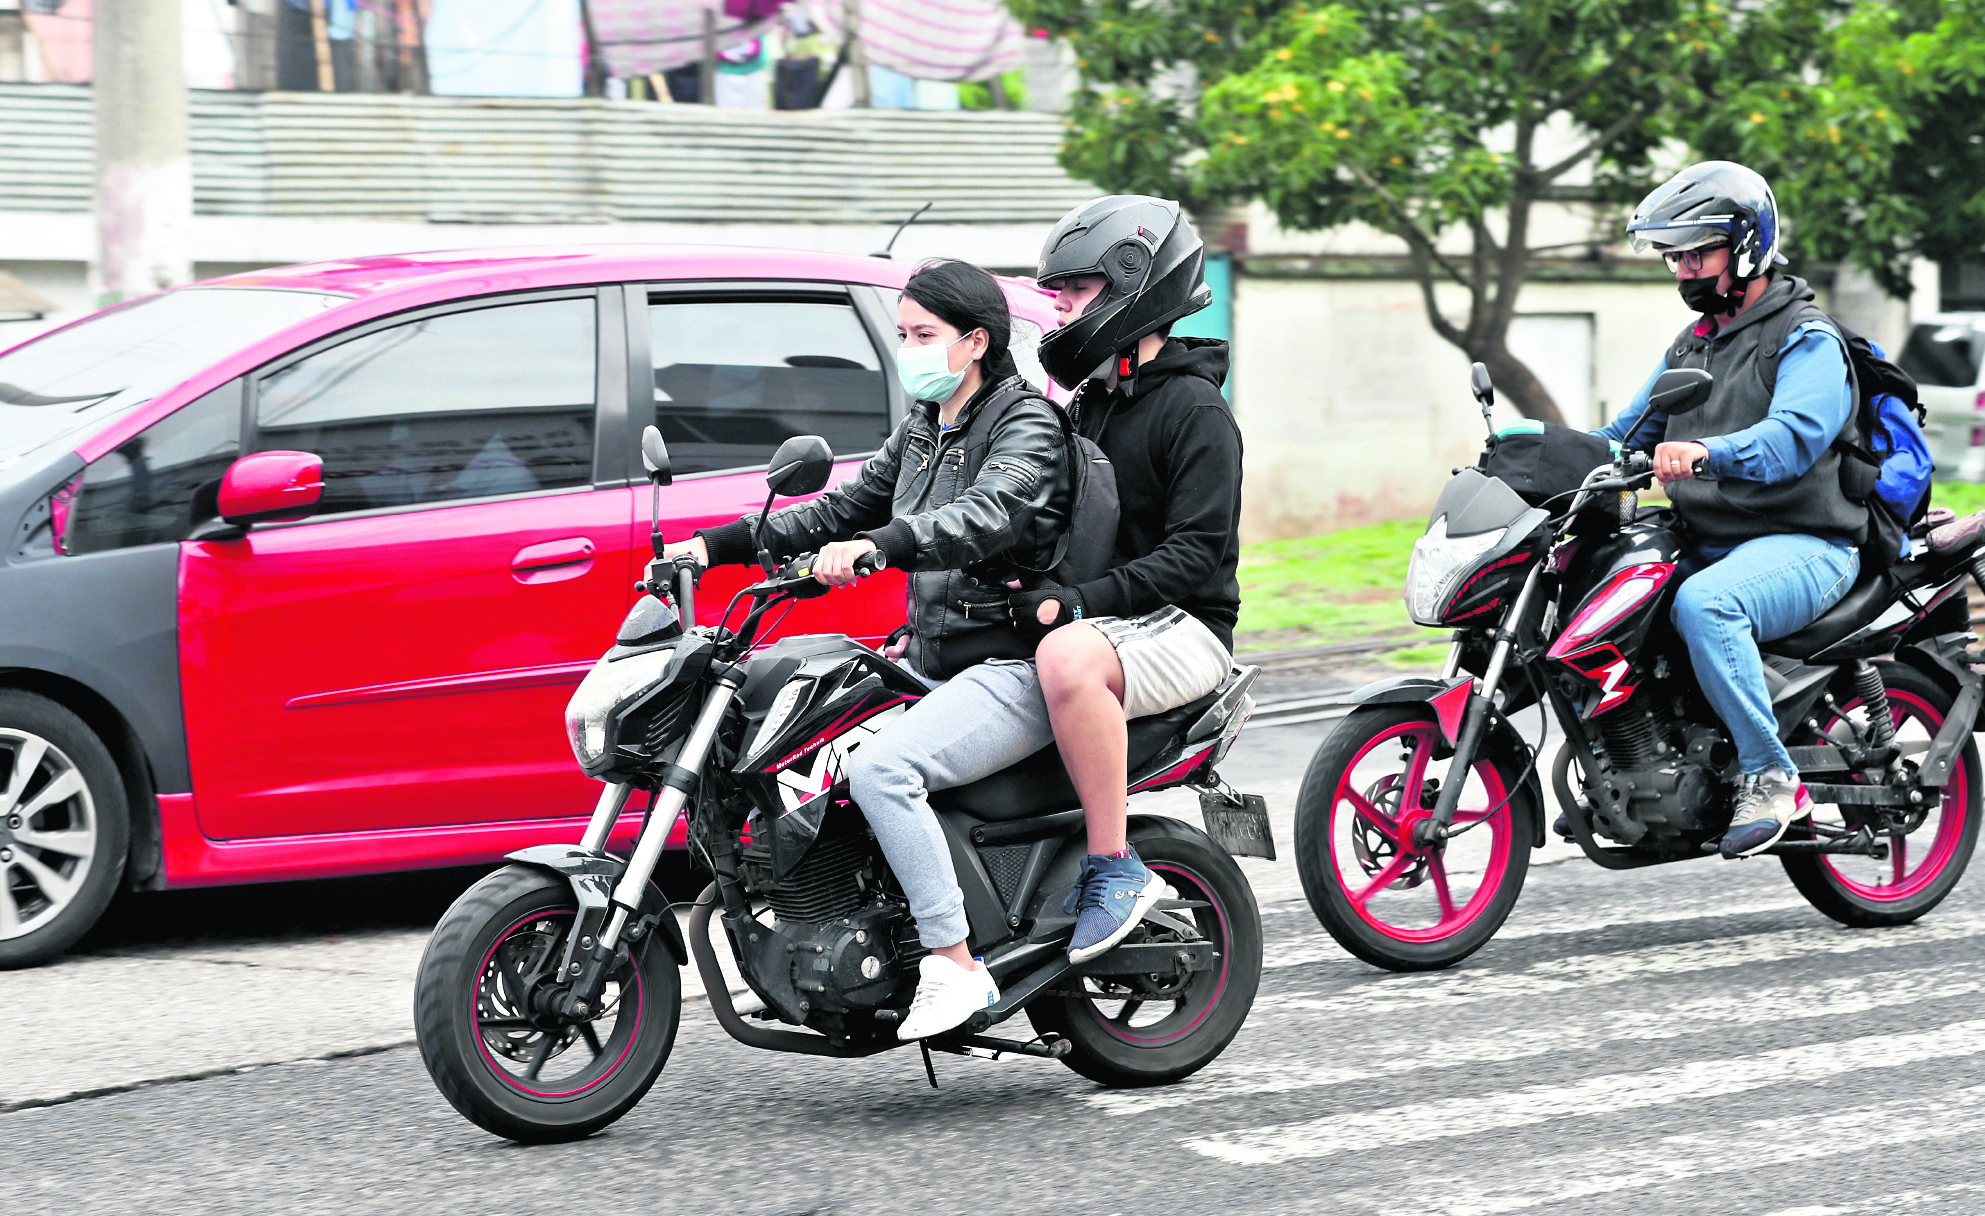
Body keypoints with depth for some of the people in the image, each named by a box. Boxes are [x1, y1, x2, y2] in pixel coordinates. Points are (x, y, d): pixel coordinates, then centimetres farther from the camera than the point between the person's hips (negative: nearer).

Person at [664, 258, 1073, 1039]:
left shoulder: (1027, 424, -9)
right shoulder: (922, 432, 18)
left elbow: (987, 516, -28)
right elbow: (843, 510, 19)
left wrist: (877, 548, -45)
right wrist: (718, 545, 9)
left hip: (1012, 668, -10)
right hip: (932, 665, 10)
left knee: (879, 768, -30)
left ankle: (955, 966, -25)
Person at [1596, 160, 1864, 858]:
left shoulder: (1809, 341, -7)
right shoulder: (1689, 349, 21)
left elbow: (1794, 436, -26)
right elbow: (1627, 435, 21)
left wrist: (1706, 452, -46)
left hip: (1802, 546, -8)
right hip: (1707, 549, 9)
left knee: (1702, 603, -38)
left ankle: (1772, 777, -29)